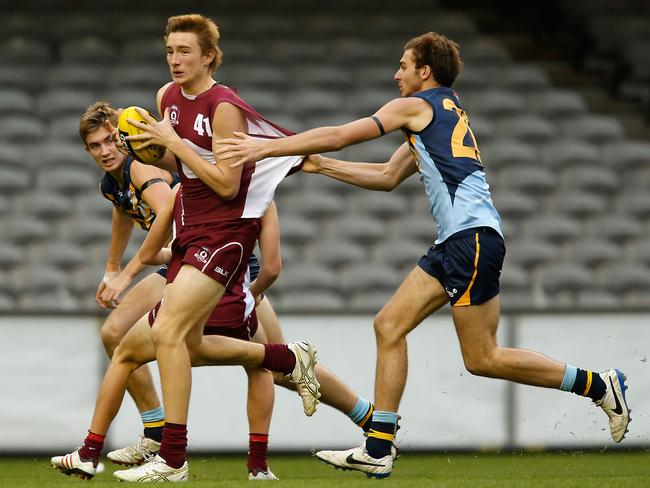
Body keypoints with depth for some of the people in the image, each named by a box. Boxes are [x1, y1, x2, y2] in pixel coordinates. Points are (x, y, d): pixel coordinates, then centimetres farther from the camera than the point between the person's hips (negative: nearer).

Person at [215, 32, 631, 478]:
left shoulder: (418, 105, -1)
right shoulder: (445, 113, 26)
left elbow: (338, 136, -2)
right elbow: (388, 177, 29)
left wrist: (266, 148, 3)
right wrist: (321, 166, 29)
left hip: (473, 236, -10)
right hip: (456, 243, 10)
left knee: (482, 359, -10)